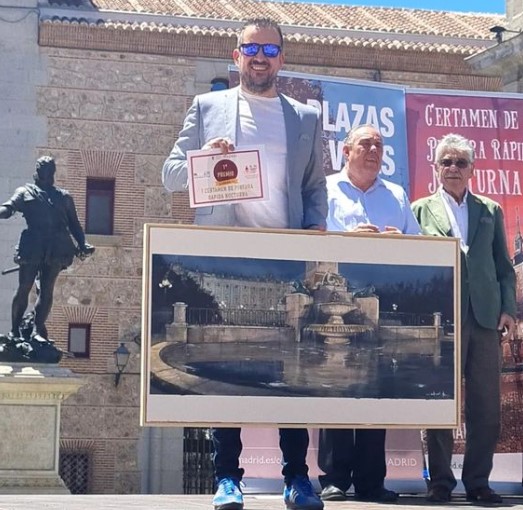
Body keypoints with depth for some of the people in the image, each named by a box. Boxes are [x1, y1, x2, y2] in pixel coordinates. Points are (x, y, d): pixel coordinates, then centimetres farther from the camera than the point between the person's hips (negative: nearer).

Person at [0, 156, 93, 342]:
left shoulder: (64, 197, 22)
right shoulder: (25, 192, 15)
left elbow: (73, 223, 21)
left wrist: (82, 244, 7)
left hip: (56, 248, 2)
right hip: (32, 246, -2)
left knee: (47, 290, -2)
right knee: (24, 288, -1)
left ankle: (38, 329, 1)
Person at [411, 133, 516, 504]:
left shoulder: (490, 211, 16)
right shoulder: (421, 210, 10)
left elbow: (504, 266, 14)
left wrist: (508, 308, 2)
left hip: (485, 317, 2)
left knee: (486, 406, 1)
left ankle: (478, 481, 10)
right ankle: (440, 481, 8)